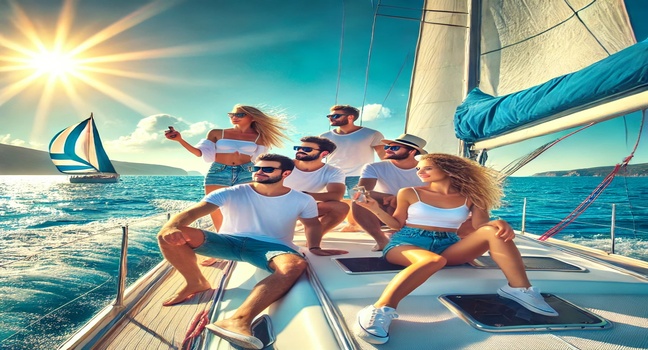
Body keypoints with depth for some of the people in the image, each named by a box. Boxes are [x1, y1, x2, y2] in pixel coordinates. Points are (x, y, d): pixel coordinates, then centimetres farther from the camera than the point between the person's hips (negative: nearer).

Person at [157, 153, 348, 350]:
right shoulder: (230, 194, -6)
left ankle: (238, 321, -52)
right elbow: (192, 212, -17)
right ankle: (196, 283, 0)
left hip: (273, 246, 0)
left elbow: (312, 224, 17)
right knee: (168, 236, -20)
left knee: (296, 265, -39)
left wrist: (314, 247, -4)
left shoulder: (302, 200, 1)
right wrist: (172, 227, -40)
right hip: (229, 242, 1)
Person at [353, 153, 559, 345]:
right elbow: (398, 224, 9)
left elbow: (481, 226, -1)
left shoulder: (471, 197, 9)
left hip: (448, 247, 3)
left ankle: (520, 288, -22)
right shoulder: (409, 193, 7)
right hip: (408, 242, -2)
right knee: (433, 260, -42)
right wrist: (375, 208, -5)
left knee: (493, 231, -21)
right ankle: (380, 310, -62)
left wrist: (498, 223, -23)